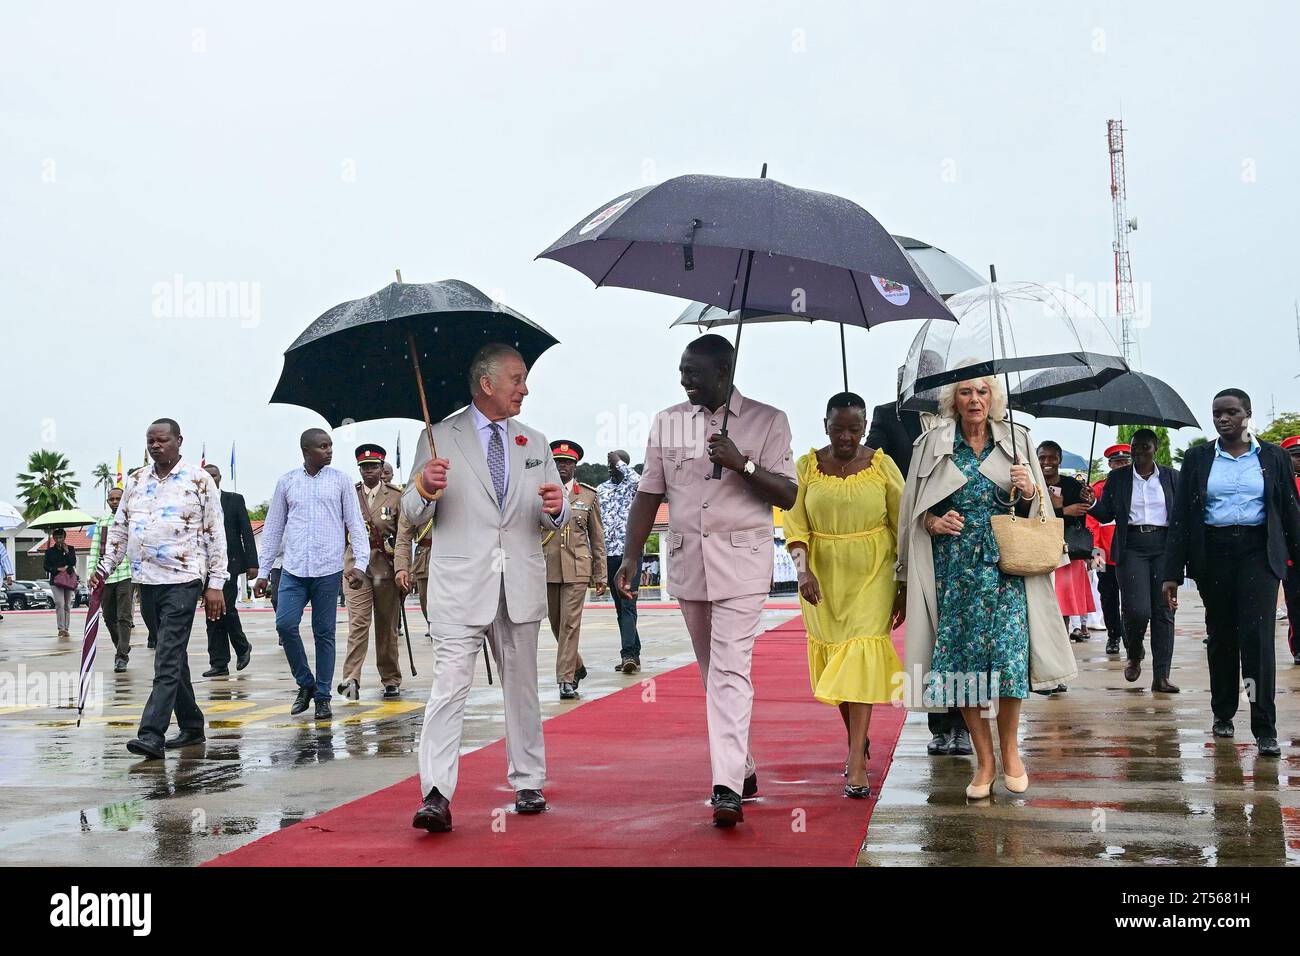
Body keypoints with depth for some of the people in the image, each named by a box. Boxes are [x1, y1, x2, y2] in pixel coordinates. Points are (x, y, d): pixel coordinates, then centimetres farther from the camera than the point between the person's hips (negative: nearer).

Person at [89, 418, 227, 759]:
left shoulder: (199, 481, -2)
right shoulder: (136, 482, 13)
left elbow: (215, 534, -3)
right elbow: (120, 529, 19)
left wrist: (216, 584, -7)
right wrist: (105, 568, 6)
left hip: (183, 580, -6)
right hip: (146, 580, 6)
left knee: (168, 658, -12)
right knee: (173, 657, 12)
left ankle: (152, 735, -17)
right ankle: (191, 727, 22)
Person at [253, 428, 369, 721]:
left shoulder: (340, 481, 5)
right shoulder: (287, 482, 8)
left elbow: (356, 524, 4)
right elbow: (273, 529, 12)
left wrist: (361, 563, -9)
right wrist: (263, 571, 9)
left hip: (328, 570, -1)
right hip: (293, 569, 1)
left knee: (324, 634, 2)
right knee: (285, 625, -11)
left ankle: (322, 696, 12)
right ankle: (305, 683, 9)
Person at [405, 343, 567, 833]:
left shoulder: (535, 444, 14)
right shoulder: (439, 438, 2)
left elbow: (555, 520, 13)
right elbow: (413, 514, 0)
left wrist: (556, 508, -11)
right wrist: (424, 488, -21)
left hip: (521, 585, 4)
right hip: (460, 585, -4)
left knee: (521, 686, 13)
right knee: (450, 687, -11)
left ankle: (528, 783, 24)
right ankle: (436, 796, -12)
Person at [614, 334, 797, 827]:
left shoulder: (767, 421, 0)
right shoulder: (667, 422, 9)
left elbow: (788, 495, -5)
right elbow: (649, 494, 8)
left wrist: (742, 464, -19)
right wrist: (631, 556, 0)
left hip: (741, 558, -4)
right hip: (686, 558, 4)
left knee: (730, 669, -14)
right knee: (711, 670, 11)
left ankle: (727, 787, -16)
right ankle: (743, 767, 24)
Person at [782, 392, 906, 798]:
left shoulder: (882, 466, -3)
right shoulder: (807, 467, 0)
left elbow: (903, 528, 1)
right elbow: (795, 525, -4)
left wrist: (905, 586, 0)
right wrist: (803, 569, -20)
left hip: (872, 574, -2)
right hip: (823, 576, 3)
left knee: (861, 656, -11)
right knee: (833, 657, 11)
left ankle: (857, 767, -13)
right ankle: (857, 738, 34)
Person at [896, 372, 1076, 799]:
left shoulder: (1015, 440, 7)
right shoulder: (933, 444, 6)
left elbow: (1035, 510, 11)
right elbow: (915, 508, 11)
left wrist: (1028, 492, -10)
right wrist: (934, 522, -9)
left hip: (1005, 567, 0)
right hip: (955, 569, 0)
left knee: (1009, 654, -7)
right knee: (961, 660, -1)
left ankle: (1010, 749, 16)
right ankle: (984, 759, 13)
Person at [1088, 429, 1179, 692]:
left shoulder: (1171, 477, 11)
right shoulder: (1118, 478, 9)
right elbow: (1106, 515, 7)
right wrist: (1092, 504, -13)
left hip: (1164, 546, 1)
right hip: (1132, 547, -1)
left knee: (1164, 611, -2)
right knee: (1137, 609, -14)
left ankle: (1161, 677, 1)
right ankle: (1134, 655, 16)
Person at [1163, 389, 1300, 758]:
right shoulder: (1198, 458, 5)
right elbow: (1180, 516, 3)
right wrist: (1172, 573, -2)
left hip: (1258, 552, -1)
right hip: (1213, 554, 2)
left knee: (1257, 635, -12)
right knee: (1220, 635, 9)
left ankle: (1265, 728, -10)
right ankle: (1223, 714, 25)